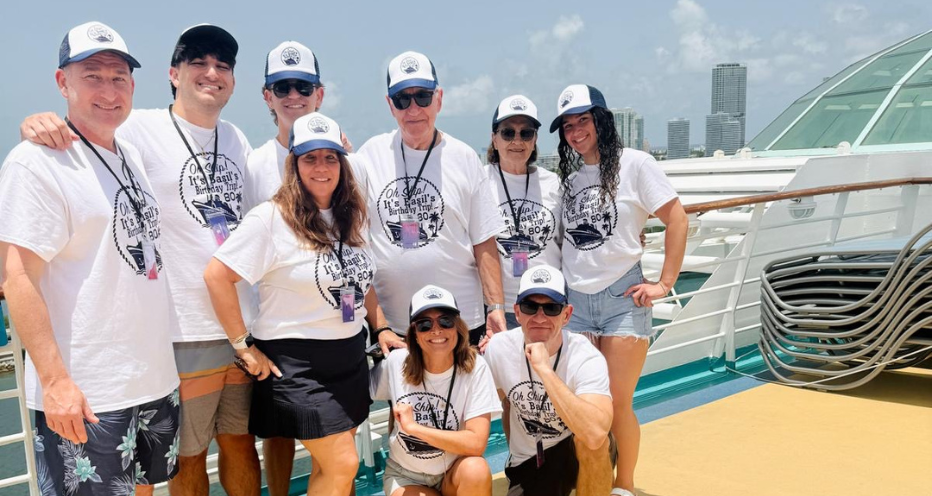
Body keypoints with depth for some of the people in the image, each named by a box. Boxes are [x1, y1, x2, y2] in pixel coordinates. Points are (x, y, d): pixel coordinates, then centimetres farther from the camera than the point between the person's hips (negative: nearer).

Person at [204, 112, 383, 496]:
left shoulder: (350, 219, 6)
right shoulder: (271, 219, -15)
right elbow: (217, 276, -17)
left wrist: (381, 328, 11)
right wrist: (244, 347, -14)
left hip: (351, 355, 7)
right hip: (298, 363, -7)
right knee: (343, 465, -6)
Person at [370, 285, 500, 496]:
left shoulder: (474, 368, -18)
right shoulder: (396, 362, -13)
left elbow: (476, 443, -25)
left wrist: (413, 427, -25)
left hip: (454, 472, -1)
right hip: (405, 476, 1)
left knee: (475, 469, -34)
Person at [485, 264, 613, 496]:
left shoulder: (586, 359, -25)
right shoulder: (498, 348, -13)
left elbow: (595, 434, -42)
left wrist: (544, 368, -42)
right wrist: (515, 454, 11)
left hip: (581, 458, -4)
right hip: (527, 462, 4)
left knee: (589, 439, -35)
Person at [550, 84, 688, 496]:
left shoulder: (633, 164, -2)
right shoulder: (568, 174, 13)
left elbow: (677, 220, -4)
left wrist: (665, 284, -8)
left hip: (621, 296, -4)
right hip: (574, 300, 4)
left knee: (617, 402, -2)